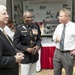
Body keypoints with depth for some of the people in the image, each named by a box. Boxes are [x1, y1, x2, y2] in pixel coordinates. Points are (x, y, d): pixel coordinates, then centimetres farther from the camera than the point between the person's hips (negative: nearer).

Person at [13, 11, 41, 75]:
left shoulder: (36, 27, 5)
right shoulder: (19, 29, -10)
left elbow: (39, 39, 12)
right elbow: (15, 44, -10)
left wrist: (38, 46, -9)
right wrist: (26, 49, -19)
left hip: (34, 55, 5)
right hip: (25, 56, -5)